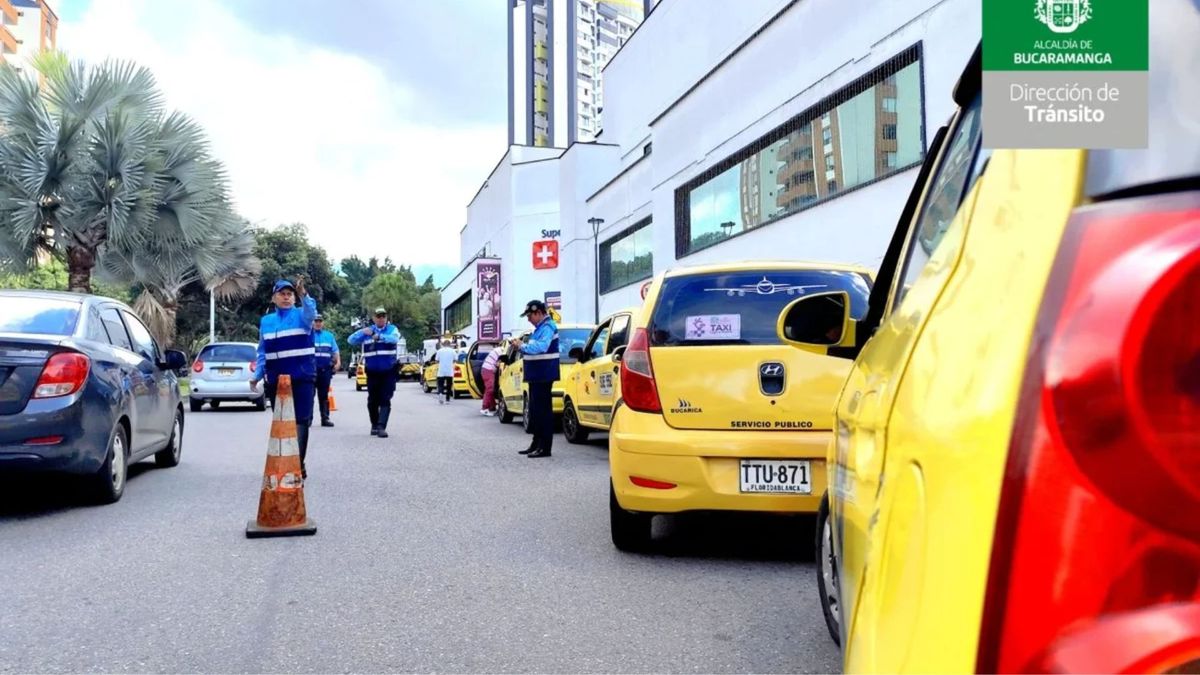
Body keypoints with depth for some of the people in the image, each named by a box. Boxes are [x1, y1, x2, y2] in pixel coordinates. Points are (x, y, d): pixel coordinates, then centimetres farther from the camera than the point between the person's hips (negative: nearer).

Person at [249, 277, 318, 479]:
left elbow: (311, 313, -25)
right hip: (276, 380, 4)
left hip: (302, 378, -4)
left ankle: (298, 463, -6)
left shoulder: (301, 315, 1)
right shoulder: (266, 321, 13)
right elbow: (262, 351, 15)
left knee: (301, 421, -7)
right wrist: (257, 375, 3)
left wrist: (303, 294, -44)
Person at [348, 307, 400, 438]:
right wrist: (362, 333, -22)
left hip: (388, 372, -2)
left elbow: (394, 339, -21)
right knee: (372, 401, 8)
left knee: (385, 400, -10)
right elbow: (351, 340, -2)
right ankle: (374, 425, 24)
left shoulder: (392, 329, 1)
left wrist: (379, 336, -37)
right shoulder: (367, 331, 7)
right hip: (372, 372, 2)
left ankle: (381, 427, -15)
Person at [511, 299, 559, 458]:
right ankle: (537, 444, 23)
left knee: (543, 410, -8)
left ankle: (545, 447, -5)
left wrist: (522, 346, -22)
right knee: (535, 410, 15)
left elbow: (541, 347, -28)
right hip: (536, 376, 11)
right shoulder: (540, 328, 18)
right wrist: (521, 346, 8)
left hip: (543, 376, -11)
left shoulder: (548, 327, -14)